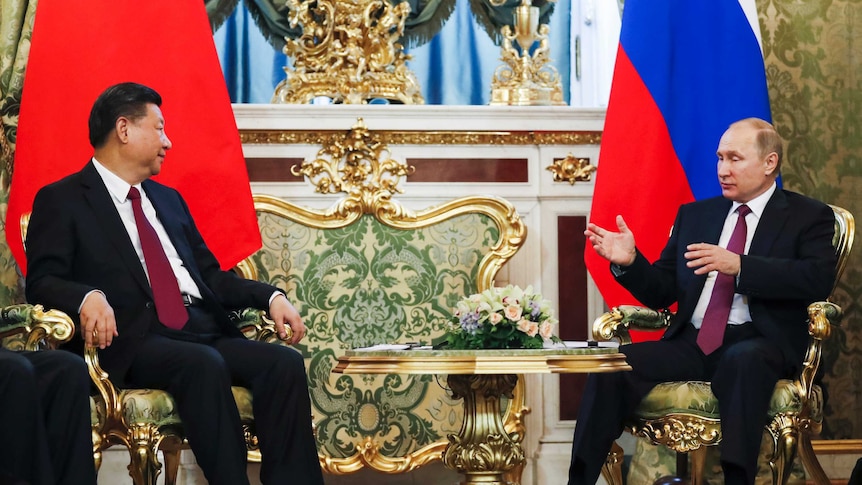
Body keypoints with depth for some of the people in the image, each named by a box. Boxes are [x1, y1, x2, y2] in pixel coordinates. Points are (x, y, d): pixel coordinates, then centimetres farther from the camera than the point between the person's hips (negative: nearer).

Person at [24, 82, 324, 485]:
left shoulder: (168, 199, 28)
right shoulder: (62, 201, 7)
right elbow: (42, 281, -4)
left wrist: (271, 297, 9)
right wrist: (89, 297, -26)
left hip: (204, 331, 6)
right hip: (136, 339, -6)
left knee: (284, 362, -20)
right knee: (203, 364, -36)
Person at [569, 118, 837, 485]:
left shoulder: (808, 217, 7)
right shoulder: (694, 215, 21)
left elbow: (819, 279, -13)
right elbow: (660, 293, 18)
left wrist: (738, 266, -23)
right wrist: (629, 261, -4)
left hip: (757, 344, -4)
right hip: (691, 342, 4)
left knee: (743, 362, -40)